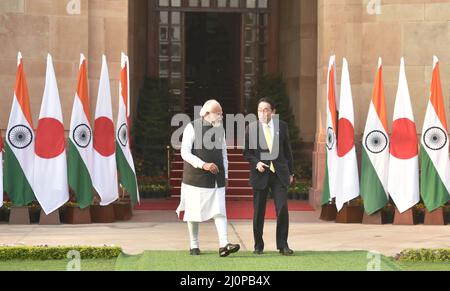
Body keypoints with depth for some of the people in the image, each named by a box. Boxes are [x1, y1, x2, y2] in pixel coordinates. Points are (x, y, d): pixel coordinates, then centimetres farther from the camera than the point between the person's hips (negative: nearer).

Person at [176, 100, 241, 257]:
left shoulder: (220, 129, 11)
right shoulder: (192, 128, -7)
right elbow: (185, 153, -12)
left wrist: (225, 175, 13)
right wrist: (203, 165, -22)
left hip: (216, 179, 4)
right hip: (196, 178, -4)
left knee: (219, 210, -8)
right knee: (194, 212, 5)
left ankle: (224, 245, -15)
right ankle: (194, 245, 17)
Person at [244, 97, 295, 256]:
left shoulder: (282, 126, 4)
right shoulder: (251, 128, 0)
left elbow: (287, 150, 11)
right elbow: (247, 152, 5)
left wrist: (291, 172, 11)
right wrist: (256, 163, -12)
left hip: (279, 173, 1)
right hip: (260, 173, -1)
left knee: (283, 209, -7)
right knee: (259, 212, 5)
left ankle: (283, 245, 3)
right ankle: (258, 246, 17)